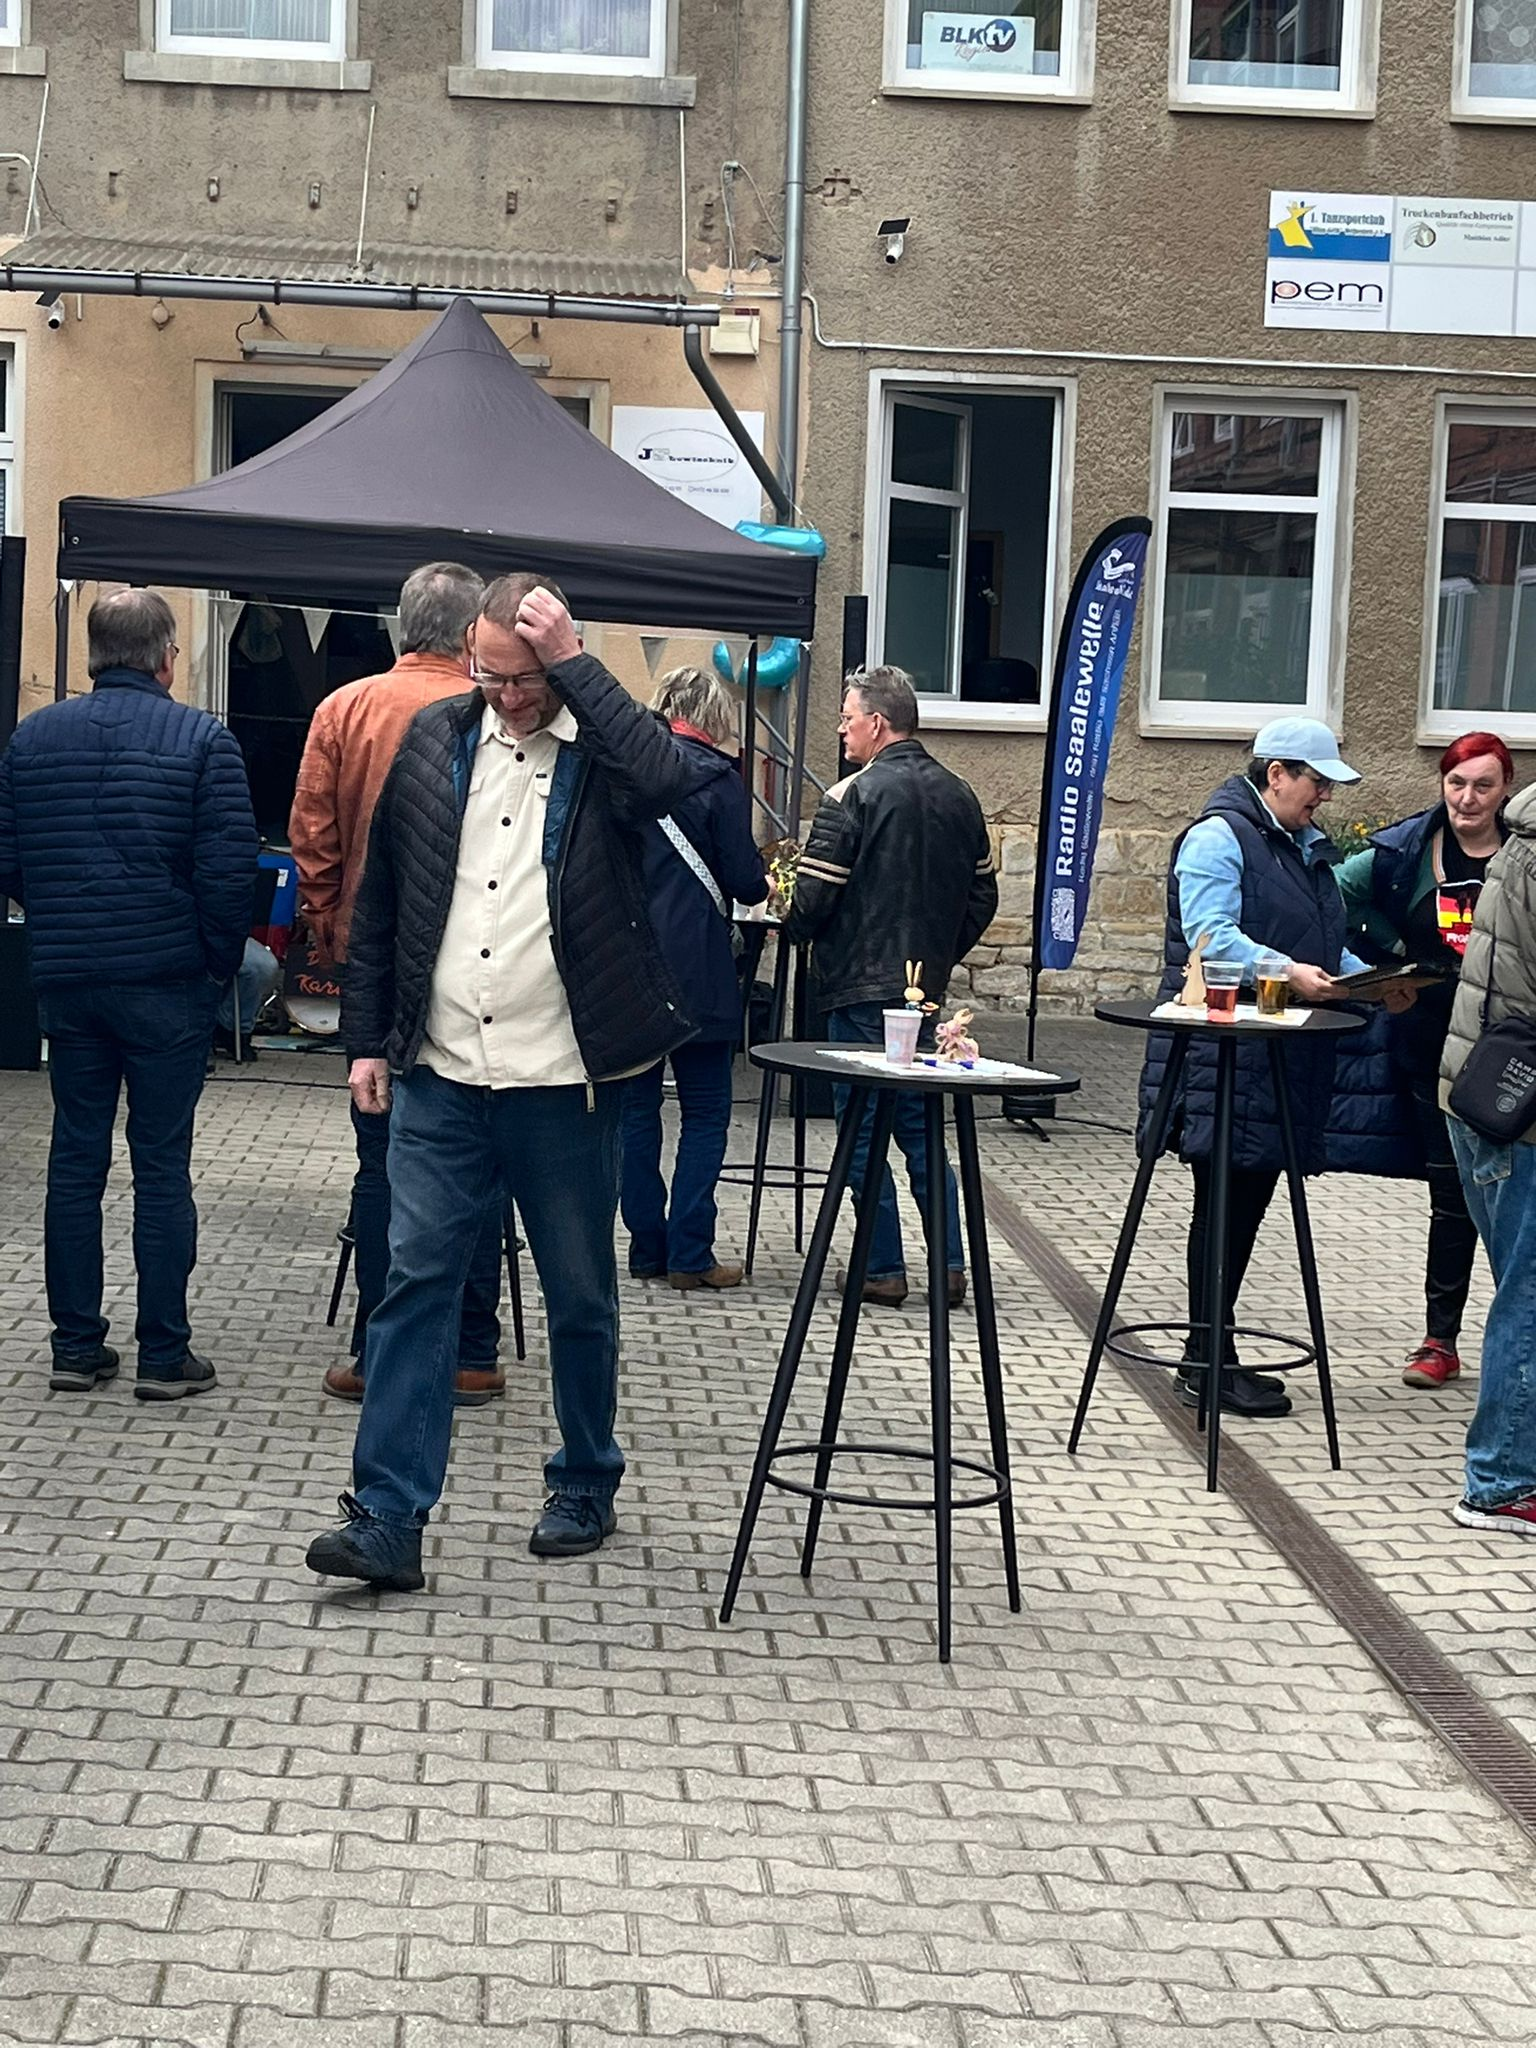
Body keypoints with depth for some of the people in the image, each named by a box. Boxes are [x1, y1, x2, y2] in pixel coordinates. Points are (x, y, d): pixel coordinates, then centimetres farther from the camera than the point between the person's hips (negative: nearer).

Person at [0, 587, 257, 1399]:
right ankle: (164, 1355, 5)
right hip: (167, 981, -3)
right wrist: (220, 958, 2)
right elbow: (230, 868, -12)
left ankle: (76, 1346, 14)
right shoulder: (202, 741, -8)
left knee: (75, 1158, 10)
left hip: (65, 978, 3)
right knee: (162, 1165, 2)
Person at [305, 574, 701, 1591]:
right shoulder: (436, 738, 7)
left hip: (564, 1084, -2)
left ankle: (586, 1489, 28)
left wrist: (575, 665, -21)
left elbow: (672, 779, -29)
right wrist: (368, 1038, 8)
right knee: (415, 1285, -2)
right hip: (439, 1077, 3)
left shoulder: (602, 748, -4)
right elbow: (382, 898, 12)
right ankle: (388, 1517, -1)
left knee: (581, 1299, 11)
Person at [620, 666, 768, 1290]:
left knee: (635, 1107, 10)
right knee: (705, 1111, 4)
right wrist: (765, 885, 14)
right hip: (695, 970, -4)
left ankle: (647, 1248, 13)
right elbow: (745, 881, -7)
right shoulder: (716, 780, -8)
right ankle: (689, 1254, 1)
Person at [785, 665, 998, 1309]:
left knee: (863, 1129, 2)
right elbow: (983, 898, 12)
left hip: (860, 986, -6)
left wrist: (792, 925, 7)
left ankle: (883, 1268, 5)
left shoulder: (851, 797, -13)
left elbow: (813, 899, -14)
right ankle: (949, 1264, 12)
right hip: (926, 989, 6)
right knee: (921, 1124, 14)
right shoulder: (959, 796, 8)